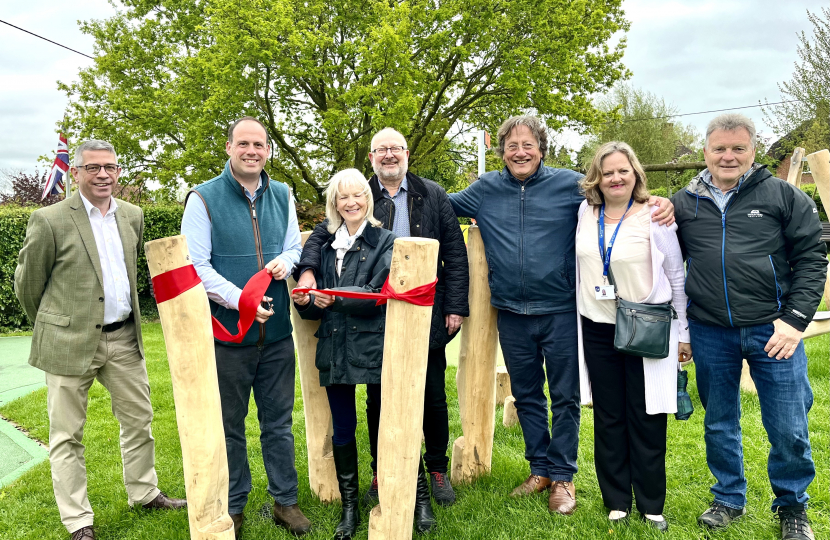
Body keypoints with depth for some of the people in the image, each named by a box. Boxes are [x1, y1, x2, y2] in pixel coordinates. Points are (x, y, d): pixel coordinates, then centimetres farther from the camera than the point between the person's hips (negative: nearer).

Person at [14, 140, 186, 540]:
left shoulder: (132, 216, 5)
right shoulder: (50, 221, -11)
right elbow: (27, 283, -2)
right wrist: (54, 325, 10)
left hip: (124, 338, 5)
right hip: (71, 342, -5)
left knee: (139, 420, 16)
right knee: (67, 436, 7)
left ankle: (144, 493, 35)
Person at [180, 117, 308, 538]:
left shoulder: (282, 196, 8)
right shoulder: (204, 198, -6)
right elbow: (196, 266, -11)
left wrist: (285, 261, -8)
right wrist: (240, 300, -21)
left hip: (277, 330, 4)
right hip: (227, 331, -3)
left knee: (278, 422, 13)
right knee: (229, 425, 11)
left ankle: (285, 501, 28)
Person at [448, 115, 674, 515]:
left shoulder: (570, 184, -3)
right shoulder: (485, 190, 4)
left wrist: (658, 202, -12)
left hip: (561, 312, -2)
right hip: (511, 314, 3)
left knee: (565, 398, 7)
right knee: (526, 396, 16)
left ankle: (562, 476, 24)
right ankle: (539, 468, 33)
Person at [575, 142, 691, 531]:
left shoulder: (655, 217, -7)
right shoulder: (586, 212, 3)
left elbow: (676, 278, -2)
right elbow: (579, 264, 18)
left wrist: (683, 333, 0)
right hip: (598, 329, 4)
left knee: (646, 420, 5)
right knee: (608, 418, 11)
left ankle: (651, 505, 22)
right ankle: (616, 501, 26)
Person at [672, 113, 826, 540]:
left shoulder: (784, 197, 1)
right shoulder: (684, 203, 7)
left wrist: (795, 319, -9)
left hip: (772, 330, -2)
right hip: (709, 333, 2)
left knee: (789, 431, 3)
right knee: (719, 425, 14)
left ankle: (792, 506, 28)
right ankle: (729, 499, 34)